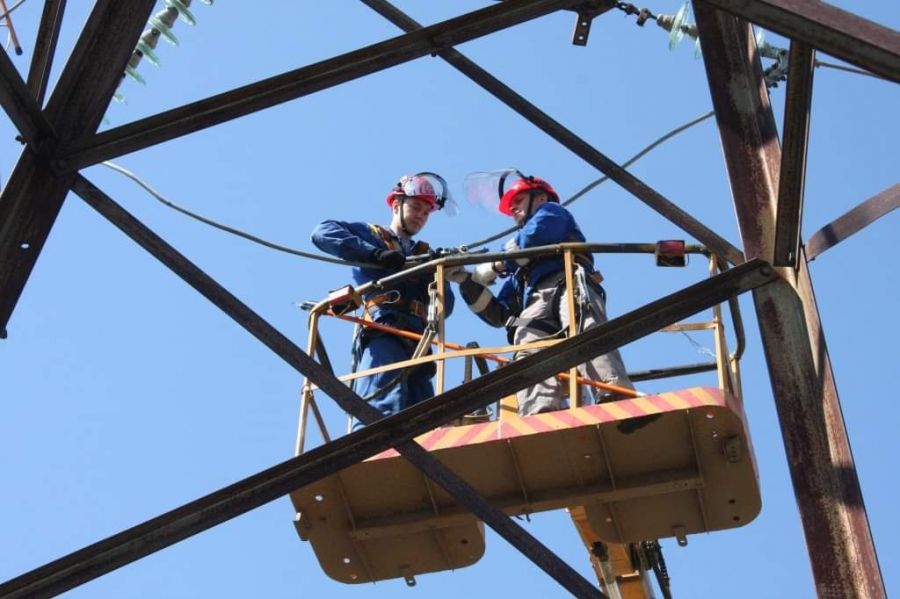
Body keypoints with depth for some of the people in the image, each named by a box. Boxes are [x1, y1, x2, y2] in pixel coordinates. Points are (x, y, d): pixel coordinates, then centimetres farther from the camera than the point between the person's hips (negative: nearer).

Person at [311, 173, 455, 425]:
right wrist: (375, 254, -9)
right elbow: (323, 232, 0)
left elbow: (445, 307, 19)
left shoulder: (426, 254, 31)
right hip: (382, 334, -6)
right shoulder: (372, 234, 19)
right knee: (384, 413, -28)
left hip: (416, 343, 6)